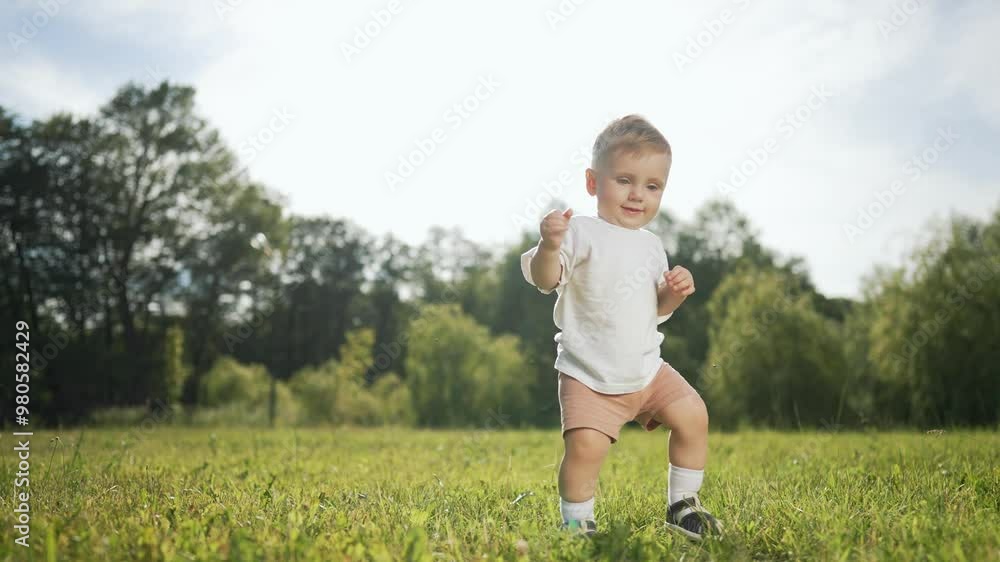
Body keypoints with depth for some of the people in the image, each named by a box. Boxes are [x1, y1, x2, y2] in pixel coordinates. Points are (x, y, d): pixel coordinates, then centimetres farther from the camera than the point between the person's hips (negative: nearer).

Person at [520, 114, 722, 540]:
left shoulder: (651, 245, 10)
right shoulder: (583, 232, -12)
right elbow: (544, 280, -25)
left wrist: (675, 292, -3)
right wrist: (549, 246, -44)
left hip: (646, 370, 6)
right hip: (588, 376, -6)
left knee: (692, 414, 2)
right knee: (585, 445, -21)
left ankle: (682, 505, 21)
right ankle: (577, 523, 4)